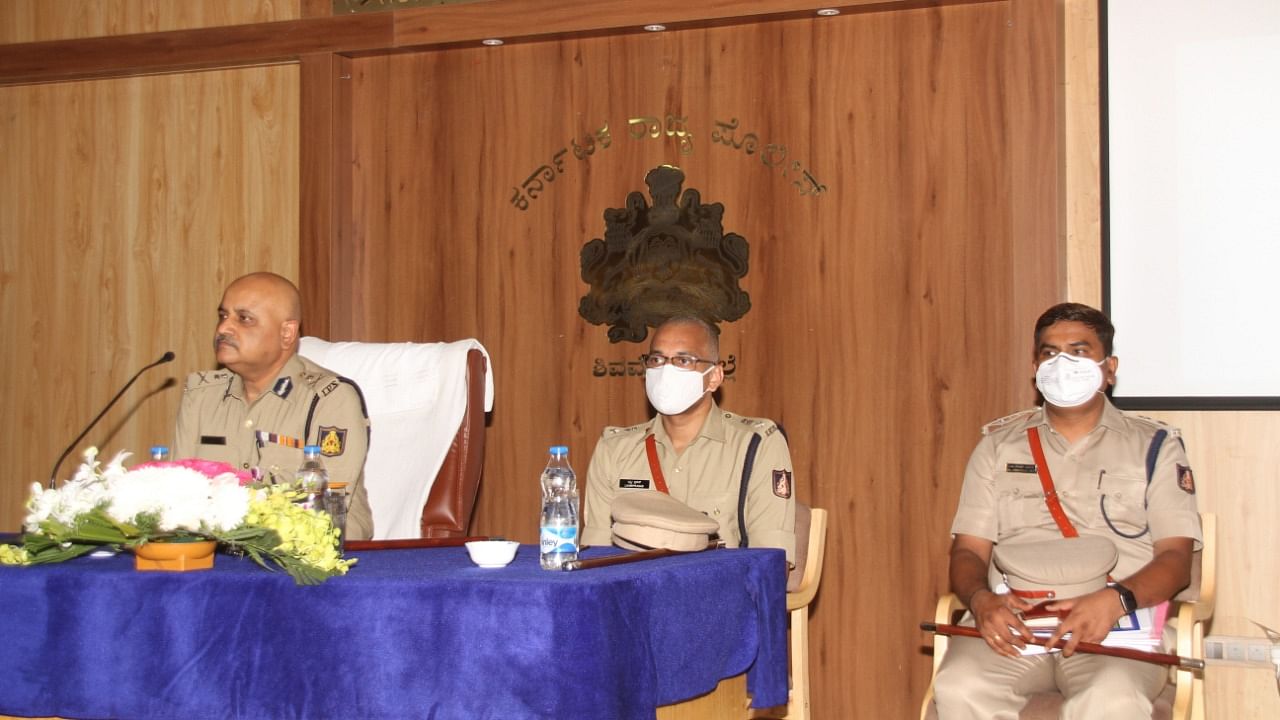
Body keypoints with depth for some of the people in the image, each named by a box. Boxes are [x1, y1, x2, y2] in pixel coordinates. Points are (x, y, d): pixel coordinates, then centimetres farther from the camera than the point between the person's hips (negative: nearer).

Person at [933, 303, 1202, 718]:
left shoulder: (1155, 447, 14)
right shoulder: (999, 444, 19)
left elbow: (1176, 558, 3)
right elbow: (968, 550, 13)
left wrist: (1115, 599, -18)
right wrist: (981, 600, -12)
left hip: (1116, 625, -2)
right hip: (1010, 621, 2)